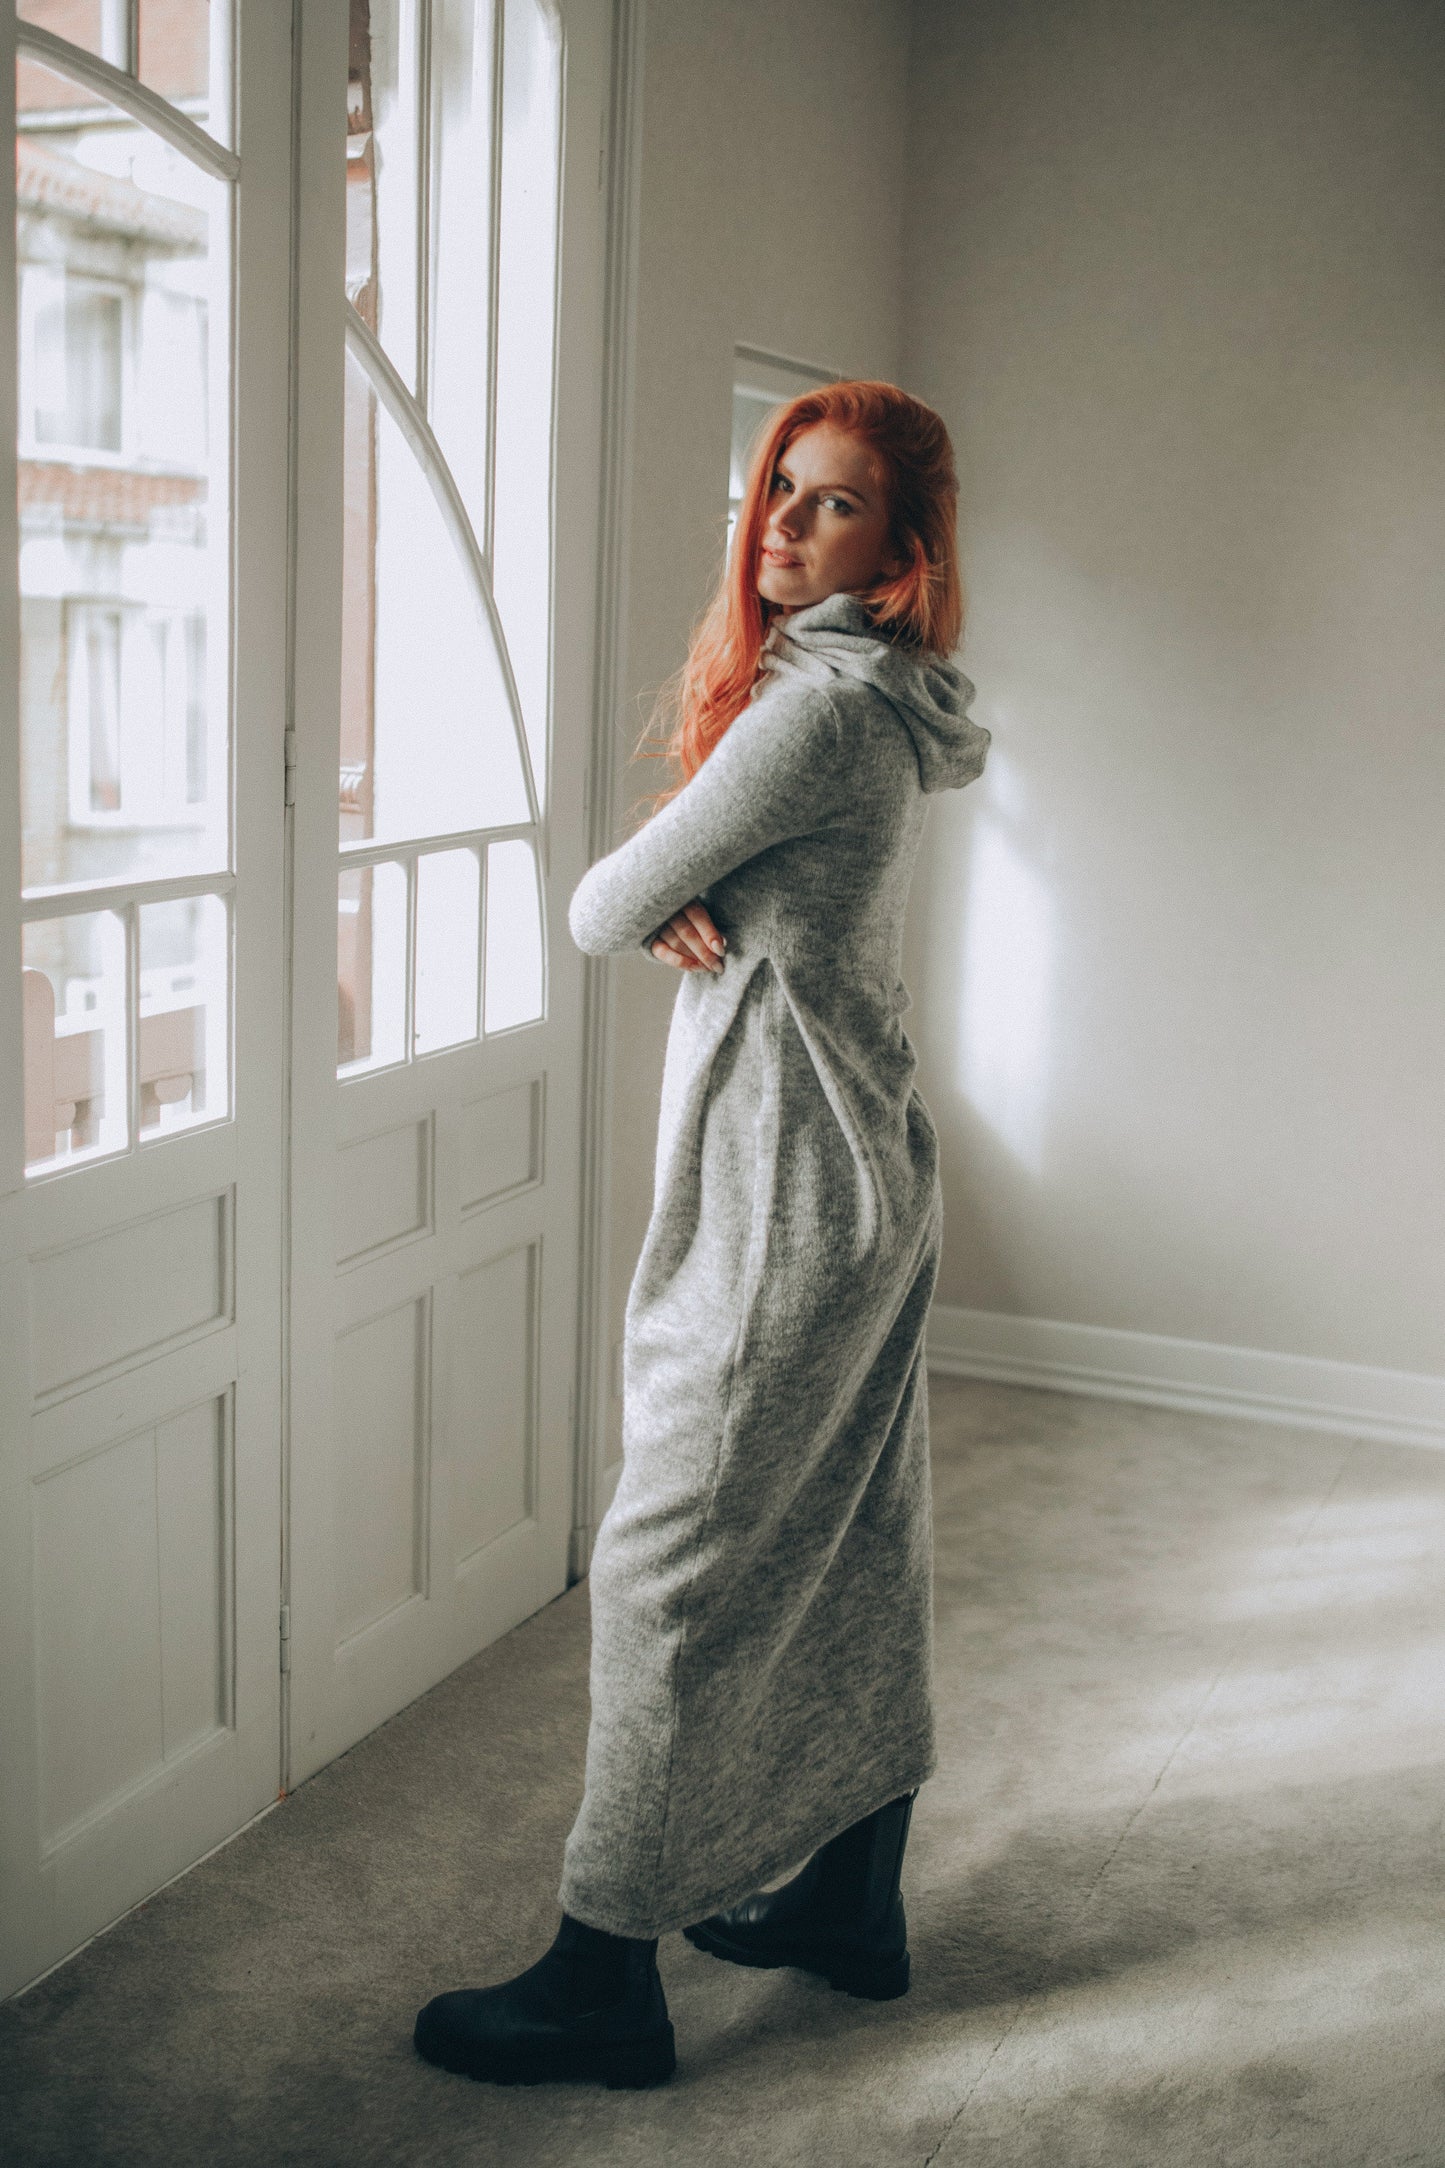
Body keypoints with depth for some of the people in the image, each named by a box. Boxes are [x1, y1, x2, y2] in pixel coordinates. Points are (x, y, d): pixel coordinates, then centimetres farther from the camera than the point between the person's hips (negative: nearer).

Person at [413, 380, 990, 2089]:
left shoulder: (821, 707, -19)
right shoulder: (884, 704, 12)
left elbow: (601, 913, -15)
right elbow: (653, 897, 12)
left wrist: (633, 902, 5)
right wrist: (684, 908, -9)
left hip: (787, 1198, -10)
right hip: (869, 1179, 10)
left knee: (674, 1565, -2)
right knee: (853, 1549, 17)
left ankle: (604, 1977, 11)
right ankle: (855, 1902, 32)